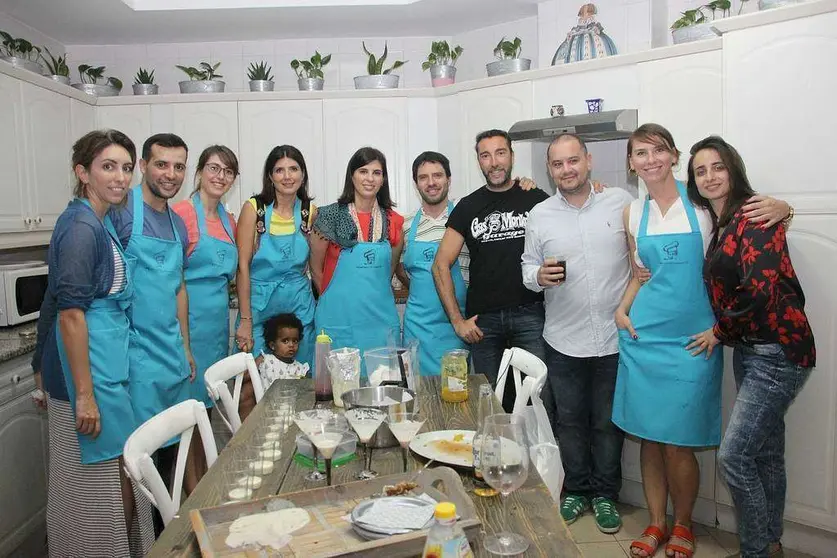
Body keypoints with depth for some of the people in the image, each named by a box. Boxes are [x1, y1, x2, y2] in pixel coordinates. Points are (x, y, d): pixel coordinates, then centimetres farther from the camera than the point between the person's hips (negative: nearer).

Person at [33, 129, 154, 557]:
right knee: (104, 482, 2)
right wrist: (84, 394, -22)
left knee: (119, 478, 19)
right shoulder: (81, 227, -16)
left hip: (107, 360, 10)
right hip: (90, 369, -10)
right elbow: (70, 313, -21)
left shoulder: (100, 223, 12)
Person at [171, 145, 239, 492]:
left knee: (206, 403, 16)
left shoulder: (229, 221, 13)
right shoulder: (181, 213, -10)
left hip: (219, 320, 7)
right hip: (189, 317, -7)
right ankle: (192, 490, 16)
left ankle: (204, 484, 30)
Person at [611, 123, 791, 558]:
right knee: (649, 437, 10)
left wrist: (780, 207, -12)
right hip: (642, 337, 3)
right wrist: (621, 310, 4)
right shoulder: (633, 213, 8)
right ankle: (655, 523, 28)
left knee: (677, 443, 0)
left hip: (691, 339, -3)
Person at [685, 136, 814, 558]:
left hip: (777, 353, -8)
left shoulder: (754, 215, -15)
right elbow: (722, 290, 15)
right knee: (767, 455, 18)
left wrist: (720, 331, -11)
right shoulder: (721, 225, 12)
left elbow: (758, 289, -23)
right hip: (749, 350, 9)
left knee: (733, 456, -6)